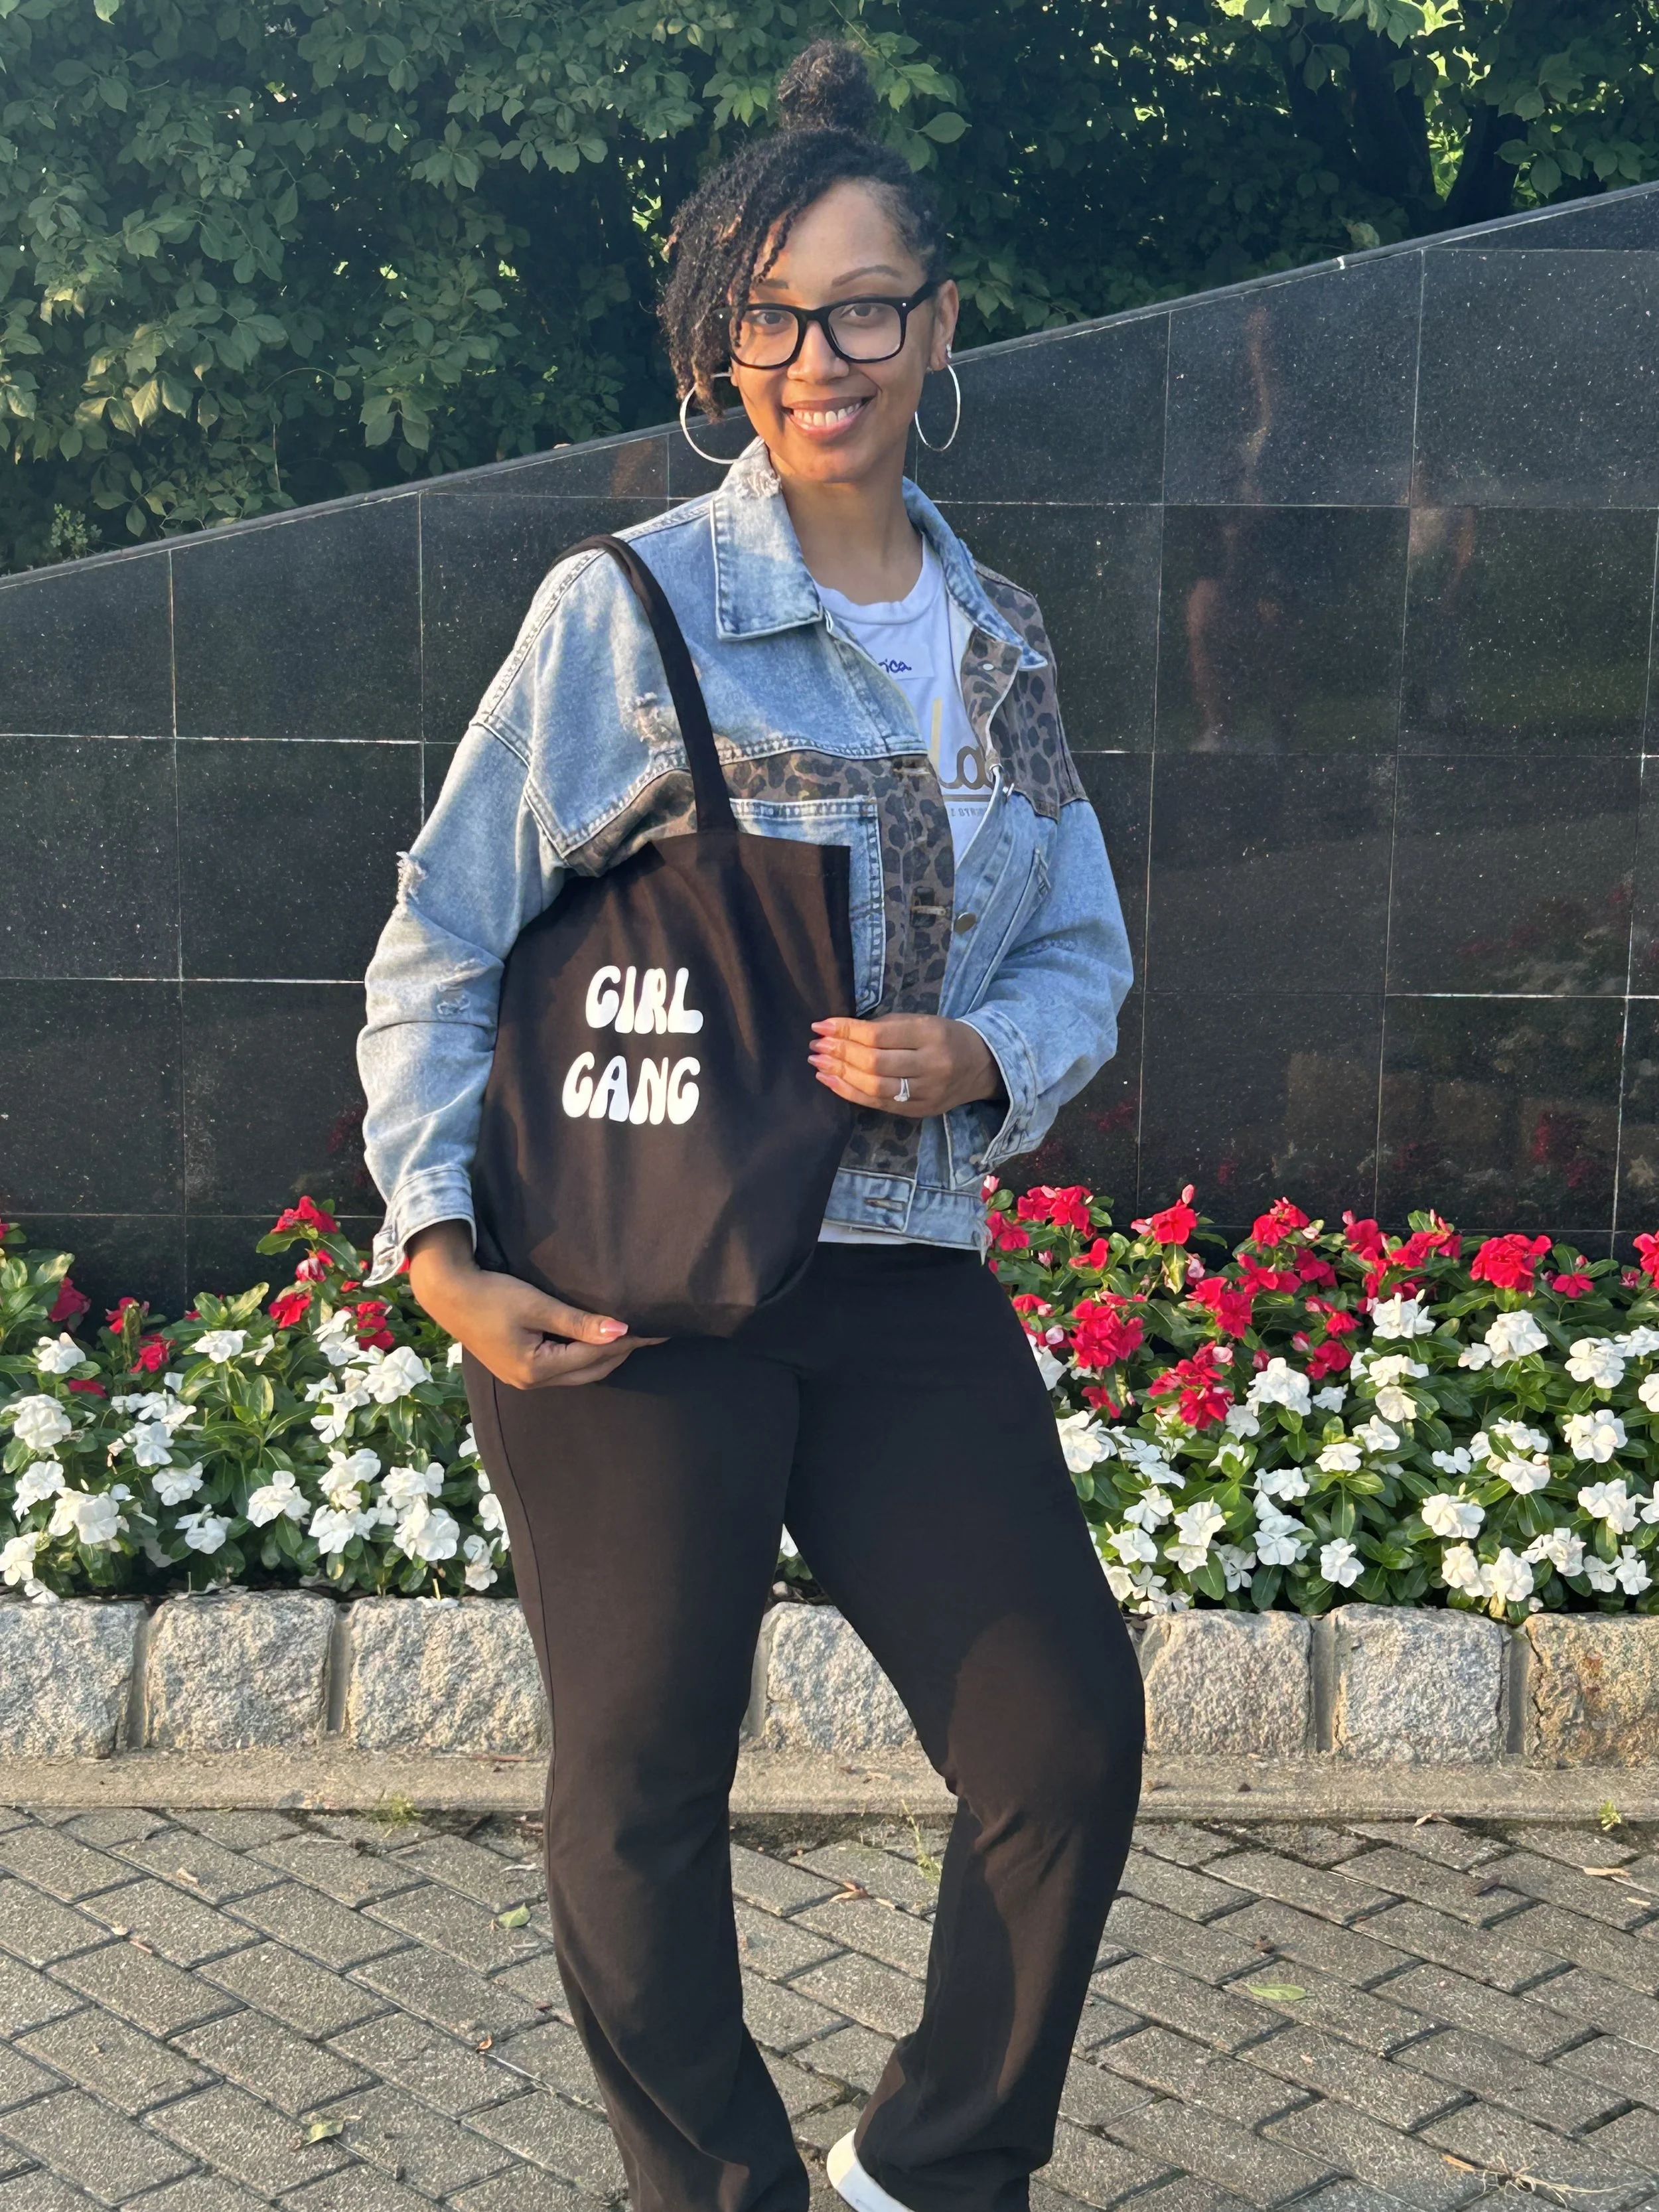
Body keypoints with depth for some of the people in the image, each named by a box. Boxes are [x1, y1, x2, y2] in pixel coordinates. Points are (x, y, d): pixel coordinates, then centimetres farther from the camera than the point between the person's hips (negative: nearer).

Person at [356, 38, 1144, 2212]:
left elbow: (1082, 955, 14)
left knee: (1071, 1741, 1)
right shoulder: (626, 607, -4)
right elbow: (441, 946, -3)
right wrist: (443, 1254, -12)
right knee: (645, 1785, 6)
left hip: (909, 1275, 4)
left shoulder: (998, 638, 11)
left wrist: (976, 1056, -8)